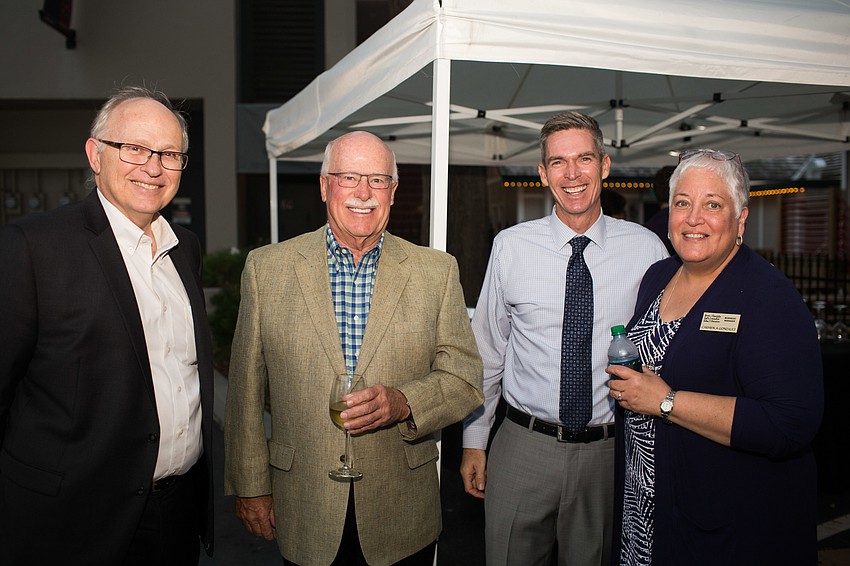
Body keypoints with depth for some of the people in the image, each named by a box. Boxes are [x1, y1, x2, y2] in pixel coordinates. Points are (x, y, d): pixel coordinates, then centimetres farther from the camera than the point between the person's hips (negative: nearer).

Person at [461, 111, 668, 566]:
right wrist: (474, 440, 5)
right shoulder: (511, 246, -4)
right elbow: (485, 350, 2)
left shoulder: (646, 249, -3)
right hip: (522, 447, 0)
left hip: (610, 452, 1)